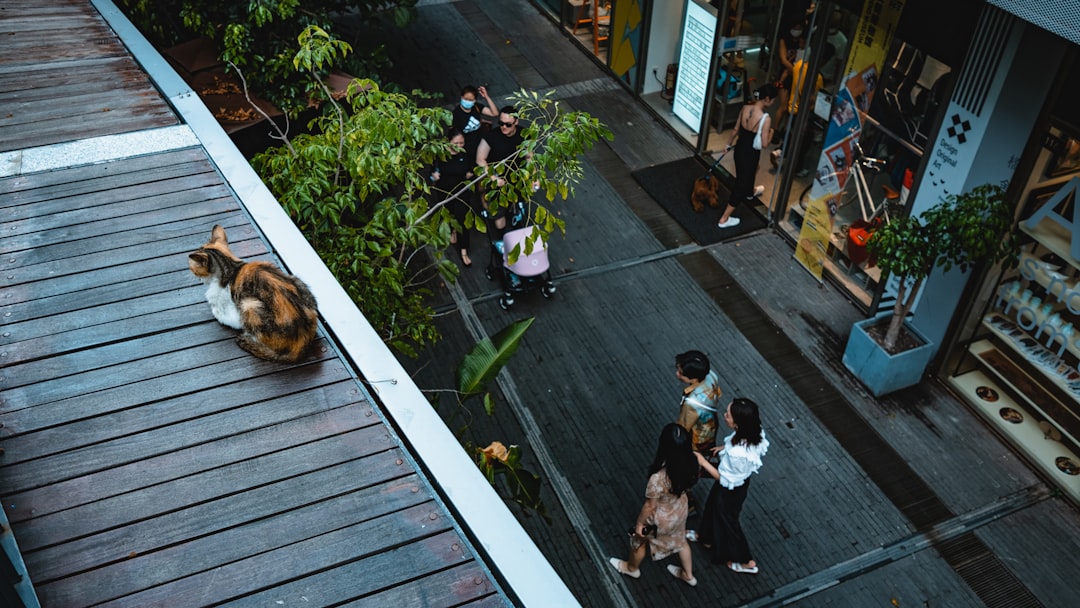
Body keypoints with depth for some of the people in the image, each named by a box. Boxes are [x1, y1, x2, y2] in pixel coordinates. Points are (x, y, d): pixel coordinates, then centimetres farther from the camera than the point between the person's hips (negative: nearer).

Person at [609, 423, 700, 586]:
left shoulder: (658, 478, -43)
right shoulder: (689, 464, -24)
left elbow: (650, 506, -26)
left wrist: (639, 523, -7)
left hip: (660, 519, -5)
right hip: (680, 510, 5)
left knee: (639, 540, 27)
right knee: (679, 541, 33)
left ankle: (632, 568, 56)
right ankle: (688, 575, 57)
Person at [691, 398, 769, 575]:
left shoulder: (737, 454, -45)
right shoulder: (754, 431, -24)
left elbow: (726, 480, -27)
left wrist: (703, 462, -22)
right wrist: (726, 447, 0)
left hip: (731, 489, -7)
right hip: (739, 481, 7)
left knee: (726, 519, 22)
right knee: (712, 506, 32)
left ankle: (747, 562, 45)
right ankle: (707, 538, 62)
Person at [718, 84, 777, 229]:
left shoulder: (745, 108, -9)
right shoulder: (765, 118, -28)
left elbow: (736, 130, 3)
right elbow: (764, 143, -23)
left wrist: (729, 144, 20)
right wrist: (771, 132, -3)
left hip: (740, 148, 7)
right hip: (751, 153, -7)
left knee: (749, 172, 38)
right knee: (741, 183, 8)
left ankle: (750, 192, 70)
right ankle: (724, 219, 14)